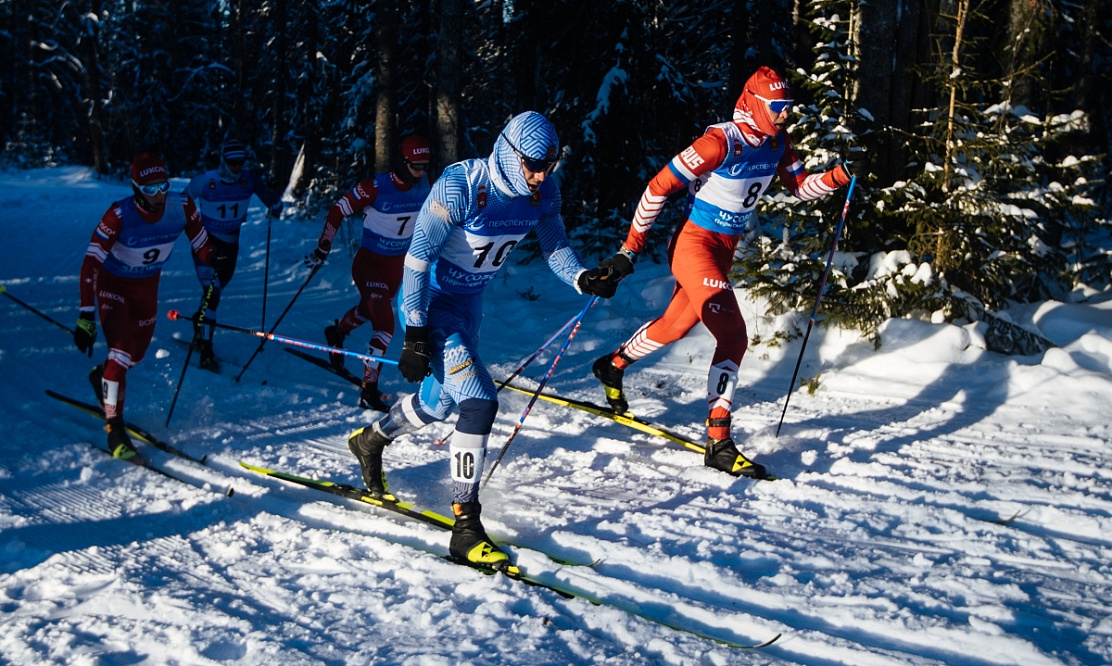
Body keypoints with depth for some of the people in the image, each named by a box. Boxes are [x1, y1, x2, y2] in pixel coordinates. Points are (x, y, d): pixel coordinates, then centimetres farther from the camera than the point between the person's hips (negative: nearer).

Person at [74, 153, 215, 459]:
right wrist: (86, 316, -39)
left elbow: (202, 248, -8)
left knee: (137, 353, 17)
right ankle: (115, 430, -8)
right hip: (113, 284, -5)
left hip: (148, 284, 5)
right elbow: (90, 264, -33)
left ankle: (102, 376, 49)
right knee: (121, 353, -18)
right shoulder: (119, 215, -33)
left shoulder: (183, 207, -23)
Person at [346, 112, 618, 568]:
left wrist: (583, 279, -20)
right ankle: (465, 526, -14)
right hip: (430, 302, -8)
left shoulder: (542, 192, -9)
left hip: (470, 302, 8)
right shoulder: (461, 187, -28)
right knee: (480, 401, -21)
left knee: (437, 403, 23)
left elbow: (554, 246, 3)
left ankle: (370, 441, 52)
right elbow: (418, 256, -25)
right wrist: (416, 334, -26)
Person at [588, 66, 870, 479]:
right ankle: (718, 441, -16)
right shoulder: (721, 142, -23)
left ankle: (613, 365, 48)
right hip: (693, 244, -9)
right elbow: (659, 187, -20)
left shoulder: (776, 143, 1)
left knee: (675, 325, 22)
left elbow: (803, 188, 12)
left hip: (724, 250, 9)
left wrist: (845, 174, -7)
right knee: (733, 336, -18)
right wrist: (630, 250, -19)